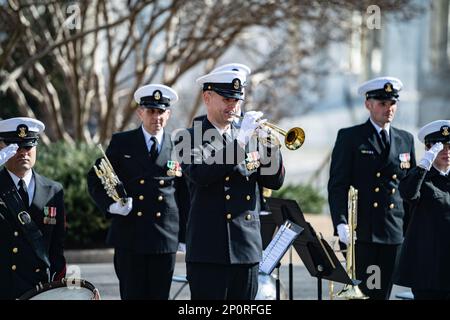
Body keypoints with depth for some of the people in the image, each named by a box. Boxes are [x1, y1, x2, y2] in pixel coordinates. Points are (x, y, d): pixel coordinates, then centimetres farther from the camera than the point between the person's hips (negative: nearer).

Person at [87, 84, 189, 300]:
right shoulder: (121, 143, 5)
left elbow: (184, 193, 11)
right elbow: (95, 179, 8)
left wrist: (187, 235, 9)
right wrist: (110, 203, -11)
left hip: (165, 238, 1)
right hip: (129, 236, -1)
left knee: (159, 296, 4)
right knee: (132, 295, -1)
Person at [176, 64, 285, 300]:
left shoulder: (249, 138, 15)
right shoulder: (191, 138, 0)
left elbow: (274, 181, 9)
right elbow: (199, 174, -19)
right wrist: (241, 141, -21)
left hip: (247, 250, 5)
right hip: (209, 250, -5)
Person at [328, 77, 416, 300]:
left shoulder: (406, 140, 14)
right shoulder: (349, 137, 2)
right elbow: (337, 185, -3)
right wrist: (341, 223, -15)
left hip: (394, 234, 4)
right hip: (360, 231, -4)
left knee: (382, 293, 5)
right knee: (360, 292, -6)